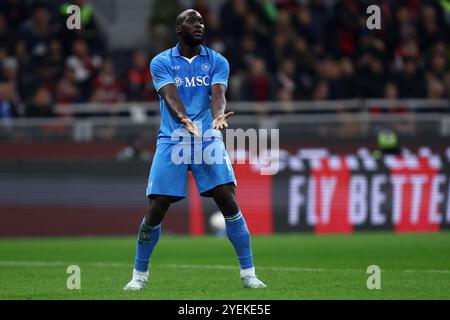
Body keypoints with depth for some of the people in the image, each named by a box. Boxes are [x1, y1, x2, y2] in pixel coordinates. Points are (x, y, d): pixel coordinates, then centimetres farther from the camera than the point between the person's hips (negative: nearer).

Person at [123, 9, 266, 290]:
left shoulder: (217, 62, 7)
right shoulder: (162, 63, 3)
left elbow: (218, 94, -10)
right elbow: (170, 96, -14)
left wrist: (218, 116, -33)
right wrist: (184, 119, -35)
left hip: (208, 139, 1)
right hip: (172, 139, -1)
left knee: (228, 202, -13)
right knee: (155, 210, -6)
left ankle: (248, 273, -4)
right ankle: (140, 275, 13)